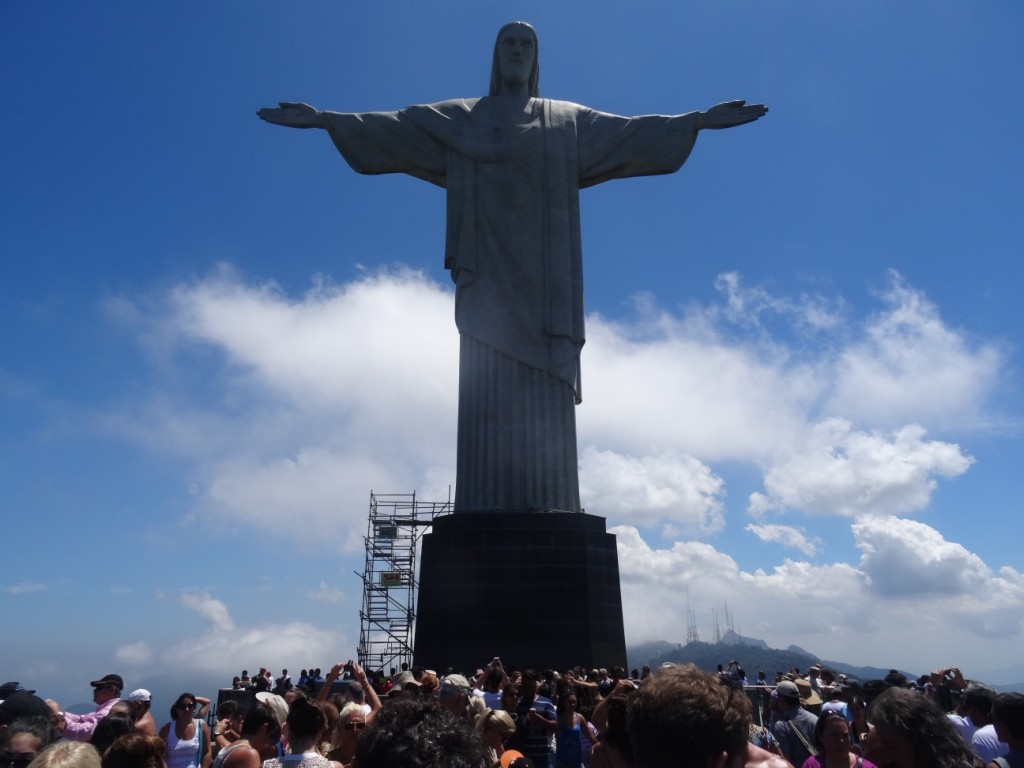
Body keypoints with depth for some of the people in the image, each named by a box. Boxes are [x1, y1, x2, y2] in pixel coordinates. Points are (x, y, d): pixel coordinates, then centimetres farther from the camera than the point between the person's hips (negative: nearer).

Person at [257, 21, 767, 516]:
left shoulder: (568, 121, 22)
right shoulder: (457, 118, 20)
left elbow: (631, 132, 14)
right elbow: (391, 127, 14)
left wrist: (698, 120, 5)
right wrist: (323, 119, 4)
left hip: (541, 269, 1)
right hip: (488, 268, 0)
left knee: (544, 389, -10)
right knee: (489, 384, -12)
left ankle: (546, 511, -11)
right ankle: (487, 509, -14)